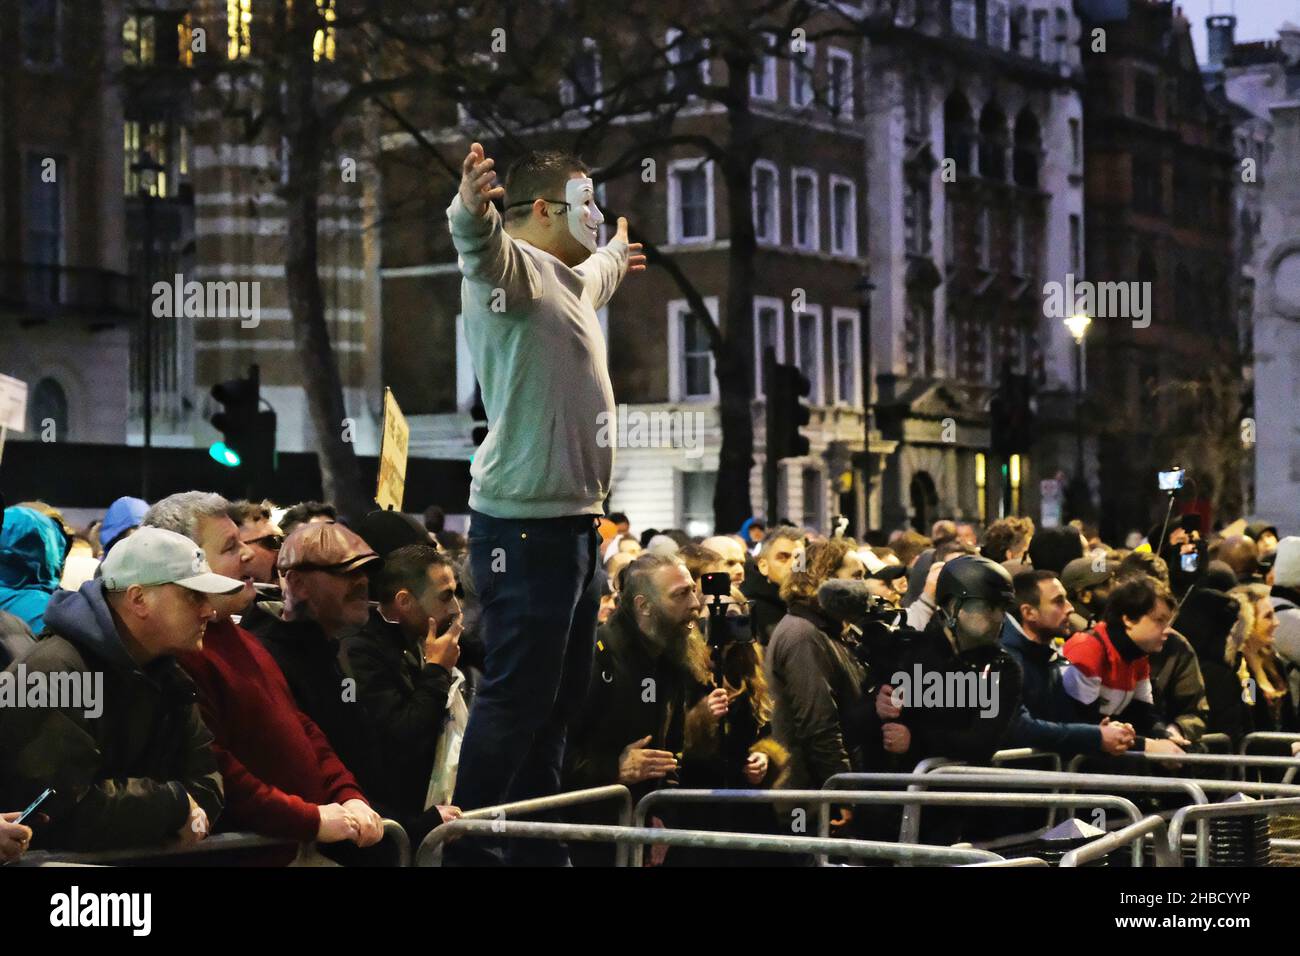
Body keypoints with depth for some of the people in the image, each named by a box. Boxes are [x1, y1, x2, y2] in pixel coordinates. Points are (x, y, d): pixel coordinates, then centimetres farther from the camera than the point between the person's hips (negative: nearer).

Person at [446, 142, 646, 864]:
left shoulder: (569, 280, 20)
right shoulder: (515, 266, -10)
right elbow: (482, 247, -36)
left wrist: (620, 252, 67)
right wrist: (470, 211, -58)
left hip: (574, 520, 10)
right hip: (525, 524, -10)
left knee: (560, 696, 15)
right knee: (517, 695, -11)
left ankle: (535, 846, 24)